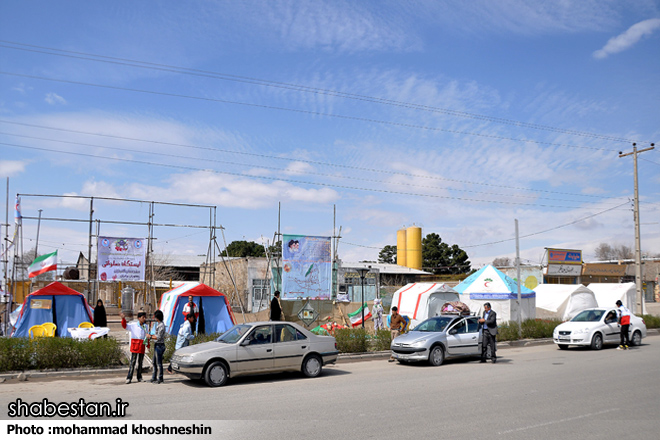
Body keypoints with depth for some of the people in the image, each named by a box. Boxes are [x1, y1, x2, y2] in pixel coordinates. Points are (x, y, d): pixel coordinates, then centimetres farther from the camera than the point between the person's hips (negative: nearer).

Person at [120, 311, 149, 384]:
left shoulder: (145, 327, 11)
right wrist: (123, 319, -29)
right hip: (135, 346, -4)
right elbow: (125, 325, -12)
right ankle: (129, 378, -1)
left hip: (142, 347, 4)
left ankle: (139, 377, 18)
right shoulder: (133, 325, -3)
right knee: (132, 362, -5)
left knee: (140, 362, 10)